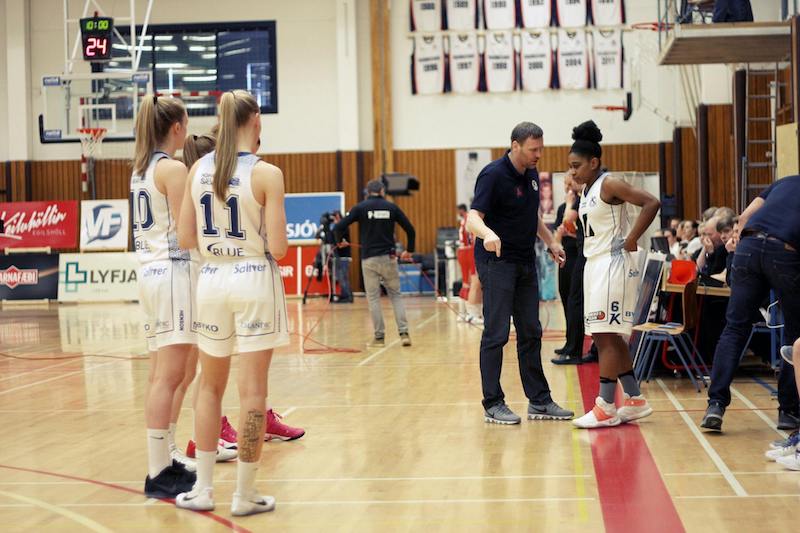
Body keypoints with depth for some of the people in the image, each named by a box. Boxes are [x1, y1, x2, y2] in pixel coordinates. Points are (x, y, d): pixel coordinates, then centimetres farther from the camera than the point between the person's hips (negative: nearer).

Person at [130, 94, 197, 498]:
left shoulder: (140, 169, 14)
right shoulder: (173, 169, -11)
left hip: (149, 270, 9)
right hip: (173, 271, -9)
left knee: (162, 375, 12)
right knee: (168, 377, -8)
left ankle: (163, 463, 16)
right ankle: (159, 474, -7)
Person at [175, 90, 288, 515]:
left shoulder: (198, 169, 1)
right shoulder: (266, 174, -12)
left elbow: (185, 239, 4)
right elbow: (278, 247, -13)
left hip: (212, 280, 4)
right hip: (254, 281, -4)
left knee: (210, 386, 17)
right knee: (252, 391, 2)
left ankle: (202, 489, 20)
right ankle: (245, 495, 8)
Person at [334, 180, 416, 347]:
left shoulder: (360, 207, 1)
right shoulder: (391, 207, 5)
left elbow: (339, 227, -5)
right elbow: (410, 229, 5)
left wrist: (340, 241, 16)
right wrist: (409, 251, 19)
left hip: (369, 259, -1)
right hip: (388, 258, 1)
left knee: (373, 298, 6)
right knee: (396, 295, 10)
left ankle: (379, 336, 5)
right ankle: (404, 333, -1)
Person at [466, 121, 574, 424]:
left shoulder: (532, 175, 9)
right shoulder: (493, 175, -16)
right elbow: (473, 218, -26)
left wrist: (550, 242, 18)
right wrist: (487, 233, -46)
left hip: (526, 263, 8)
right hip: (496, 261, -8)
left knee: (531, 333, 10)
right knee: (496, 334, -6)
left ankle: (539, 401, 16)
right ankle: (493, 404, 1)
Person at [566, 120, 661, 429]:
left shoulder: (609, 184, -13)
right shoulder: (586, 189, 14)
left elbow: (651, 203, -22)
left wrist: (630, 242, -21)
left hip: (614, 263, -10)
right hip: (596, 264, 10)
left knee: (606, 336, -10)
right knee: (609, 337, 12)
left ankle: (606, 407, -7)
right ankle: (635, 401, 20)